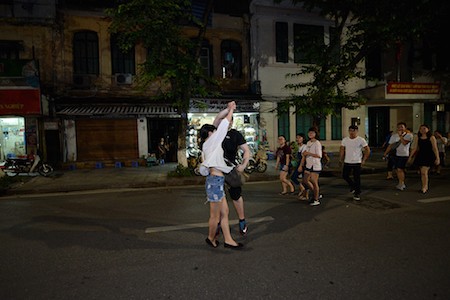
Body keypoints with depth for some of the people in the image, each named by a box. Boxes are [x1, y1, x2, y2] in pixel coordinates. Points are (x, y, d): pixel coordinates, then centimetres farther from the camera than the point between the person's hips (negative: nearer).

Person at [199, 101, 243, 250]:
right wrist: (231, 110, 8)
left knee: (224, 212, 13)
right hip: (215, 181, -10)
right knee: (215, 216, 5)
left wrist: (228, 109, 18)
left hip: (217, 181, 10)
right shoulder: (210, 142, -8)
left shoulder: (209, 143, 15)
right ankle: (211, 238, 24)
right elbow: (224, 124, -4)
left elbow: (218, 119, 21)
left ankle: (228, 240, 20)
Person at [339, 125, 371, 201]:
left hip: (357, 162, -3)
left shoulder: (361, 140, -7)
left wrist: (364, 160, -6)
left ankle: (357, 193, 14)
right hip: (347, 162, 4)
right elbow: (342, 149, 6)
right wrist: (341, 159, -1)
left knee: (357, 178, 0)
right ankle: (353, 186, 34)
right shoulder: (345, 140, 3)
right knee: (344, 176, 7)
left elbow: (368, 150, -3)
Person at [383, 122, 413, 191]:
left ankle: (401, 184, -1)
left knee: (400, 169, -12)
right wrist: (385, 154, 9)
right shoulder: (394, 135, 10)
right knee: (398, 170, 7)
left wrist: (400, 135, -17)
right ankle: (401, 184, 19)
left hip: (404, 155, -5)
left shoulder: (409, 135, -3)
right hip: (395, 155, 5)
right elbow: (390, 146, 13)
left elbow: (404, 143, -20)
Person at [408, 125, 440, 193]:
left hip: (429, 156, -5)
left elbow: (435, 148, -4)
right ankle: (426, 187, 22)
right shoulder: (418, 138, 9)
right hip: (420, 156, 5)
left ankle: (424, 188, -4)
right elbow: (414, 148, 10)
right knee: (424, 173, 11)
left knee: (424, 172, -14)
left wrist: (437, 158, -7)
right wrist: (410, 157, 6)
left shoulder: (431, 137, -3)